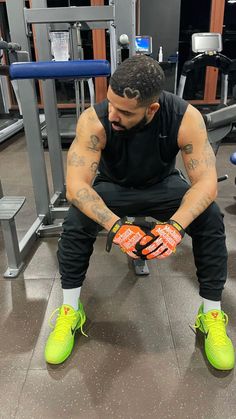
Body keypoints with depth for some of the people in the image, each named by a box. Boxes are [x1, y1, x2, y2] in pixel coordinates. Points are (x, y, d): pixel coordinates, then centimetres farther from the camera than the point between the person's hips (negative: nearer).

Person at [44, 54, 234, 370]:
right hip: (114, 188, 0)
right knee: (76, 221, -28)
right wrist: (115, 226, -50)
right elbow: (76, 185, -35)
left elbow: (206, 182, -30)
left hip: (163, 186, 1)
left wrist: (175, 225, -48)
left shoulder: (186, 118, -29)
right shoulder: (94, 120, -31)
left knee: (210, 219, -25)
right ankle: (69, 311, -6)